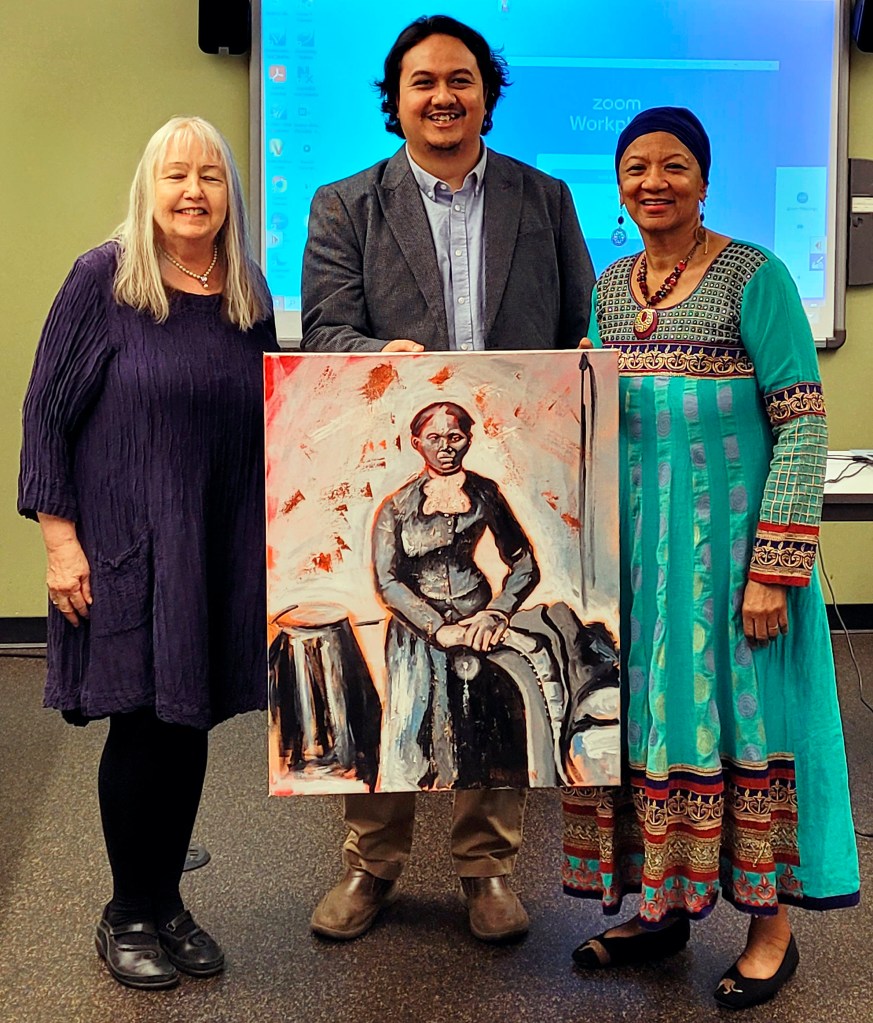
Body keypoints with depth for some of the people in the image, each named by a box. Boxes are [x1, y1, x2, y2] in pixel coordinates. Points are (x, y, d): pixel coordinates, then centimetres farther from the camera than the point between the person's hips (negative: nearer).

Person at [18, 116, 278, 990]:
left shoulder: (250, 296, 6)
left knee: (191, 724, 10)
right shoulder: (103, 278, -6)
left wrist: (273, 547, 8)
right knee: (142, 724, 2)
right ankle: (127, 916, 22)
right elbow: (46, 410, -6)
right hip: (125, 548, -4)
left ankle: (167, 902, 28)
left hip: (220, 554, 4)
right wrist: (60, 539, -11)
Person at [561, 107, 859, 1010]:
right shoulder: (609, 290, 9)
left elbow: (803, 427, -12)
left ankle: (772, 929, 20)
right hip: (633, 547, 5)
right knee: (647, 718, 10)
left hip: (727, 546, -5)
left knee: (737, 720, 3)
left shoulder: (754, 277, -9)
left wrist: (774, 572, -18)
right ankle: (662, 908, 27)